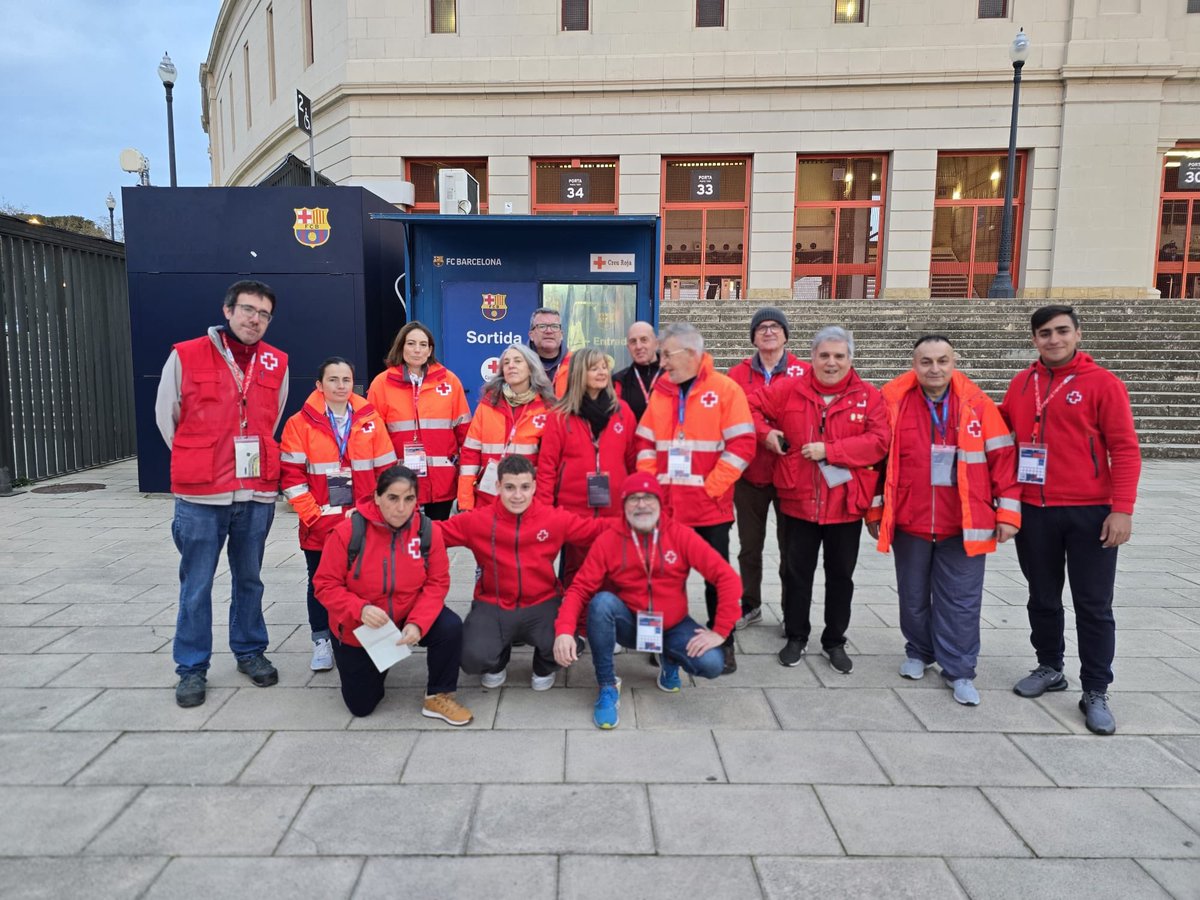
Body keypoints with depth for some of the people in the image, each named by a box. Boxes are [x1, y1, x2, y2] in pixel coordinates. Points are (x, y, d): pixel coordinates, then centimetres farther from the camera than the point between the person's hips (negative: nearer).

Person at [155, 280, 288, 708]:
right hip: (201, 496, -3)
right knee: (196, 586, 5)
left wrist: (253, 458, 13)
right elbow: (167, 418, 4)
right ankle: (192, 668, 19)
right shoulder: (186, 357, -4)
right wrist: (198, 464, 8)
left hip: (257, 494, 3)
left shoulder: (277, 364, 5)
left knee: (249, 579, 15)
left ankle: (250, 651, 31)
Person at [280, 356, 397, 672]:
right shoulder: (301, 422, -3)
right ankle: (321, 641, 24)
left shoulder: (370, 419, 2)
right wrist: (313, 515, -11)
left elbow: (386, 470, 4)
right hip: (319, 526, -1)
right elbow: (291, 475, -6)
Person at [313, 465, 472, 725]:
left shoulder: (427, 531, -17)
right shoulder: (348, 531, -22)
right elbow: (325, 585, -17)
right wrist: (360, 609, -34)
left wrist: (418, 623, -29)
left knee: (451, 627, -29)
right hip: (357, 629, -1)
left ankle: (438, 697, -5)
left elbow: (437, 583, -13)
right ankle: (374, 666, 42)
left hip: (408, 617, 1)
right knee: (361, 707, 8)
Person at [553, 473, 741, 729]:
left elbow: (727, 578, -14)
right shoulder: (608, 541, -11)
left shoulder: (680, 535, -12)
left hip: (672, 626, 1)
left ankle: (671, 660, 13)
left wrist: (720, 631, -20)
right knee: (602, 601, -32)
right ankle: (608, 687, -14)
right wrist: (564, 630, -33)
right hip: (628, 624, 0)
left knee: (712, 664, -25)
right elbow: (580, 588, -15)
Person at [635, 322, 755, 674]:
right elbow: (645, 443, 11)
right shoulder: (661, 391, 8)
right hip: (666, 505, 4)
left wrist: (710, 486, -14)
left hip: (710, 506, -4)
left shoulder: (725, 389, -6)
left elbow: (742, 445, -12)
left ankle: (722, 644, 22)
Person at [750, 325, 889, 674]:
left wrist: (829, 450, -20)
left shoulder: (869, 396, -3)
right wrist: (766, 432, -8)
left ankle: (835, 641, 29)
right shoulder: (789, 390, 0)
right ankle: (796, 637, 29)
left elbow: (878, 441, -13)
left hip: (845, 504, 0)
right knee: (797, 572, 12)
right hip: (798, 501, 1)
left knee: (840, 575, 12)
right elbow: (753, 405, 9)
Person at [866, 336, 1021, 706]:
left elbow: (1002, 456, -1)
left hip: (965, 524, -1)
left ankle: (959, 671, 20)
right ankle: (918, 653, 36)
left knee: (961, 600, 6)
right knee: (913, 596, 15)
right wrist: (874, 509, 3)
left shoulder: (977, 403, -4)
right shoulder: (893, 402, -4)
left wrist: (1008, 512, -3)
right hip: (909, 522, 1)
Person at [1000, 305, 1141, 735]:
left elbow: (1125, 449, -8)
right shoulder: (1021, 384, 6)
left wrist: (1122, 508, -14)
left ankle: (1095, 692, 17)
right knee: (1043, 598, 16)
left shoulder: (1103, 383, -6)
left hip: (1090, 513, -3)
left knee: (1093, 605, 5)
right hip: (1033, 512, 4)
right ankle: (1049, 668, 34)